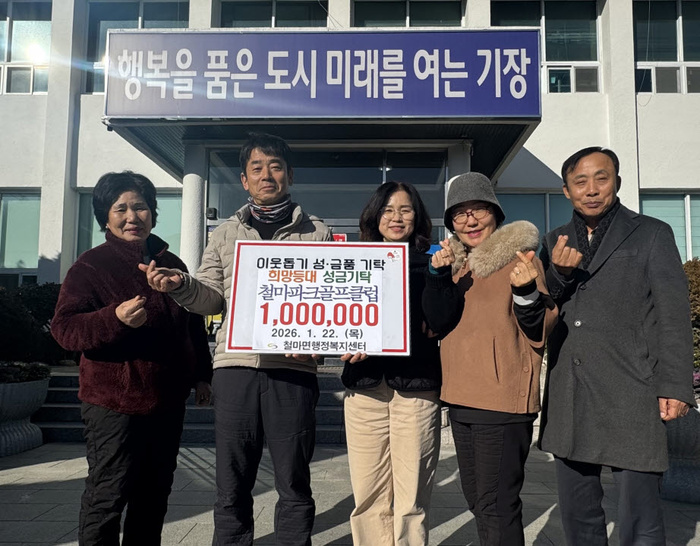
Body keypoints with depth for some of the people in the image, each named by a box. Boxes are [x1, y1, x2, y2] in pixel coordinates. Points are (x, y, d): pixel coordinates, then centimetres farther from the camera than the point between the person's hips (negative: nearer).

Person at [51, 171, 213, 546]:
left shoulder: (172, 264, 12)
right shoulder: (91, 265, -6)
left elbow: (193, 325, 19)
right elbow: (64, 328, -12)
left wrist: (201, 374, 16)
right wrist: (115, 319, -29)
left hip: (167, 402, 6)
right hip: (114, 403, -6)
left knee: (154, 494, 17)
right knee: (107, 497, -1)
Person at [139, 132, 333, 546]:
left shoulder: (317, 233, 8)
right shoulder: (226, 233, 16)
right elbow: (213, 299, 12)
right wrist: (180, 284, -7)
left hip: (293, 368, -2)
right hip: (235, 366, 2)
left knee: (294, 482, 8)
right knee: (233, 484, 10)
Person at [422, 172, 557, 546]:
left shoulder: (518, 260, -7)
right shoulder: (454, 263, 10)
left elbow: (543, 330, -11)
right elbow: (438, 323, -2)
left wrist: (526, 292, -29)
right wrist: (439, 274, -16)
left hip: (503, 399, -7)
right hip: (460, 398, 7)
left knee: (496, 506, -2)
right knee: (475, 498, 20)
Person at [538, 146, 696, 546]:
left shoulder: (652, 234, 4)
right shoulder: (555, 243, 14)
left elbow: (674, 315, -1)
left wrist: (676, 387, -9)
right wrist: (558, 275, -9)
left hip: (632, 397, -4)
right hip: (570, 399, 4)